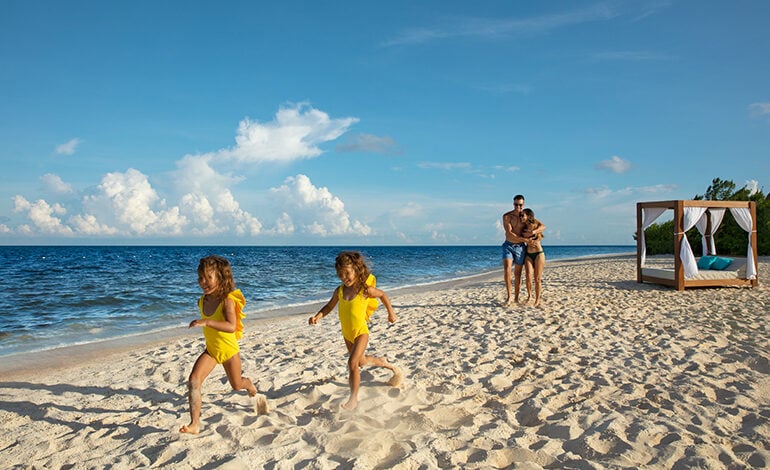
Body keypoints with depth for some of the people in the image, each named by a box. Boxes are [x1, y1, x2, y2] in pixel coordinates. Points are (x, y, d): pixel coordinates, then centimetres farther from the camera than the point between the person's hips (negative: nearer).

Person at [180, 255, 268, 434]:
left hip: (229, 349, -5)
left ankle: (253, 389, 52)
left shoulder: (227, 300, -26)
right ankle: (195, 424, -12)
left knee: (237, 385, 15)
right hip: (210, 349, 5)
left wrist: (207, 322, -47)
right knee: (194, 380, -17)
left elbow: (231, 326, -40)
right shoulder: (203, 300, -5)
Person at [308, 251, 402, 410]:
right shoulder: (339, 291, -7)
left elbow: (382, 295, 0)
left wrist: (391, 312, 7)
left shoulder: (365, 289, -17)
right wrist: (318, 316, -15)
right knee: (361, 361, 24)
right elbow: (329, 306, 4)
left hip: (361, 332, -6)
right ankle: (384, 363, 54)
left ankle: (353, 398, -6)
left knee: (353, 362, -20)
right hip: (347, 333, 6)